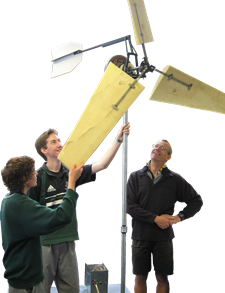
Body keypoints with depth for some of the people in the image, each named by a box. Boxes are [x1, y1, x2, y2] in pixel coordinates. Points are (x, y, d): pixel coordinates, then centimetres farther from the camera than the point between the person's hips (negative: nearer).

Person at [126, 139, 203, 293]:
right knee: (140, 277, 9)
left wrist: (179, 217, -6)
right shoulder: (136, 176, 0)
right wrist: (155, 218, -14)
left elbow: (196, 201, 7)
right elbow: (129, 205, -8)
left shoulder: (175, 179, 0)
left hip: (164, 237, 0)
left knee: (162, 278, 8)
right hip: (140, 236, 0)